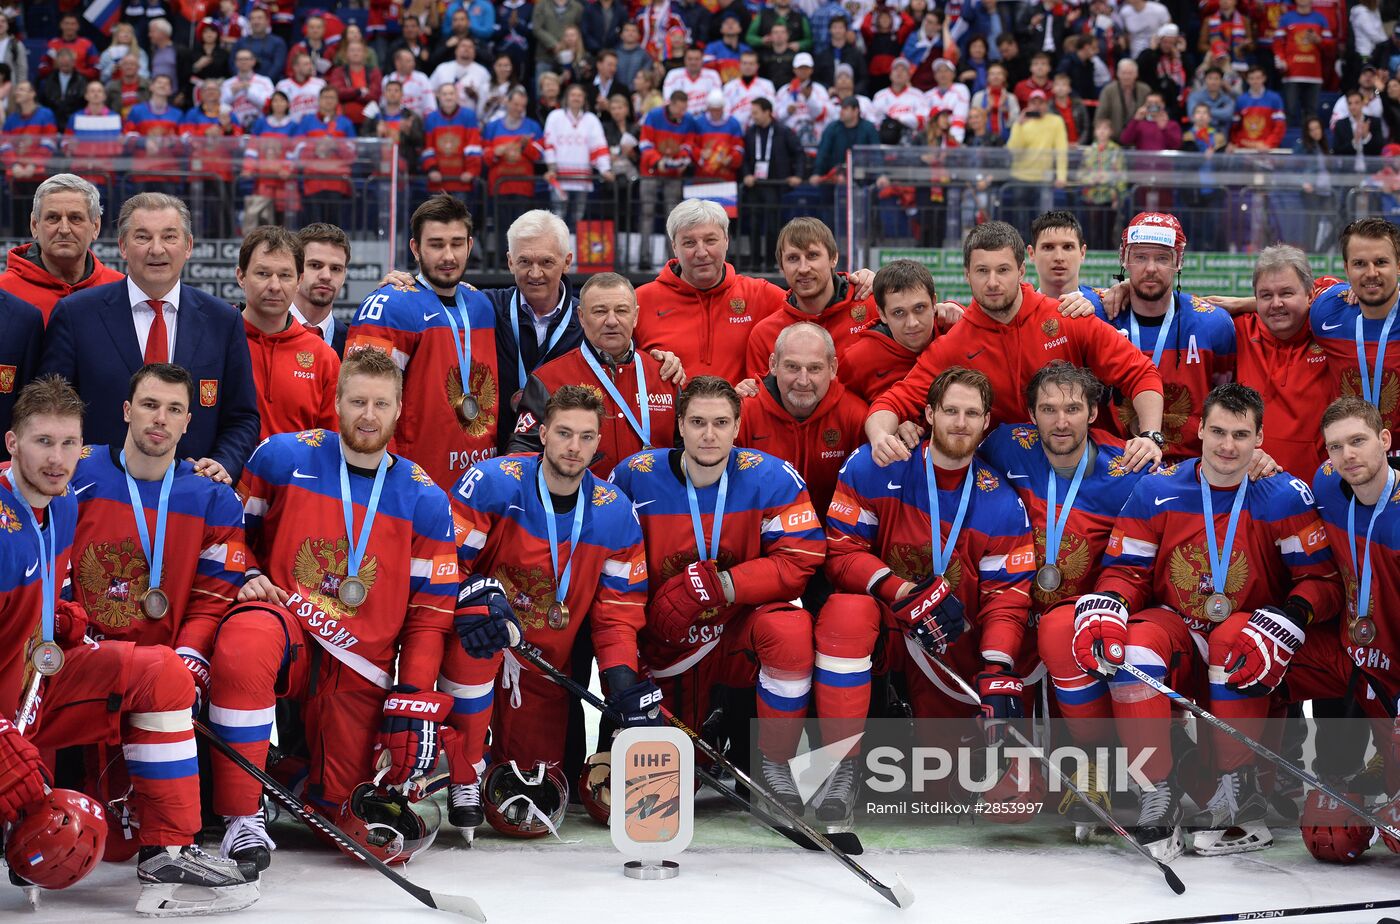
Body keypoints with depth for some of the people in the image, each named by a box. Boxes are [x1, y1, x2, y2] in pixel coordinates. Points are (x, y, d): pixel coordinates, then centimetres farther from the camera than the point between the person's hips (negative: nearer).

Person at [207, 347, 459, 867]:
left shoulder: (424, 501, 3)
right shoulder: (283, 457, 0)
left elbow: (430, 613, 3)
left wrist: (414, 704, -4)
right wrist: (248, 576, -8)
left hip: (359, 668, 2)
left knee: (342, 804, -1)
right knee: (242, 646, -39)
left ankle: (298, 779, 40)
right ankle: (243, 815, -28)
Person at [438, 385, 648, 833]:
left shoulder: (615, 512, -4)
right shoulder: (492, 482, -17)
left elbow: (619, 606, 0)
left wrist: (622, 676, -14)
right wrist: (476, 593, -34)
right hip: (483, 644, -3)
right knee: (475, 632, -41)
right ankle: (464, 777, -22)